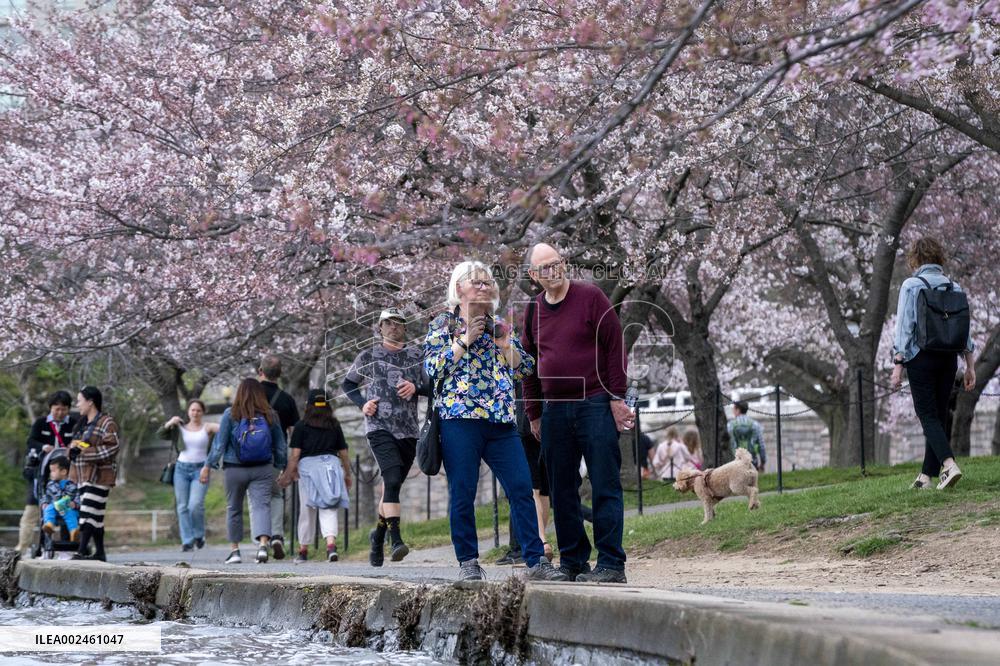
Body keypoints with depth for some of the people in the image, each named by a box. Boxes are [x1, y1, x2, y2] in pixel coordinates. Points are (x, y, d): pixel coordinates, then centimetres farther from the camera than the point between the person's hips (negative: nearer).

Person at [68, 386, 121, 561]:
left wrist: (82, 451, -18)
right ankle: (99, 552, 13)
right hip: (83, 475, 9)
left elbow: (113, 447, -17)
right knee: (95, 516, 9)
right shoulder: (82, 423, 20)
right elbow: (74, 444, 30)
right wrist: (72, 449, 4)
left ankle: (82, 550, -16)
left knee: (89, 513, -14)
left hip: (99, 476, -9)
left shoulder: (106, 423, -8)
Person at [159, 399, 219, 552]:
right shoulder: (180, 428, 10)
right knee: (183, 506, 0)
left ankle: (199, 535, 7)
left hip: (200, 470, -3)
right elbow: (160, 434, 7)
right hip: (182, 469, 3)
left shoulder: (207, 428, 3)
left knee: (195, 505, -16)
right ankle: (187, 541, 5)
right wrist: (169, 423, -9)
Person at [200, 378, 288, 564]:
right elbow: (280, 446, 6)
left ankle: (235, 551, 17)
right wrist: (283, 466, 17)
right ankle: (263, 545, -23)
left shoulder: (231, 414, -7)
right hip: (263, 470, 1)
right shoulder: (270, 415, 0)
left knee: (234, 509, 12)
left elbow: (219, 443, -6)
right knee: (261, 505, -3)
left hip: (234, 470, -1)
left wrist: (208, 466, 0)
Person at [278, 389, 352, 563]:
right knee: (329, 510, -2)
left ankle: (303, 550, 18)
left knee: (307, 510, 9)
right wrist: (347, 474, 21)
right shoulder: (335, 426, 9)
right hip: (331, 463, 1)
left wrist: (289, 473, 3)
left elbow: (295, 453, -3)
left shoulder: (301, 426, 1)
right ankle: (331, 544, -24)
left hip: (308, 464, -1)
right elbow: (343, 452, 12)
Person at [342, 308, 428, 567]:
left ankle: (379, 534, 31)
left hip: (408, 431, 3)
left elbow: (433, 387, 13)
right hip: (379, 427, -3)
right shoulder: (368, 356, 8)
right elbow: (347, 384, 18)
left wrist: (415, 388, -8)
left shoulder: (417, 355, 12)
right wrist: (362, 403, 0)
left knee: (393, 484, 10)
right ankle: (396, 539, -28)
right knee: (393, 479, -22)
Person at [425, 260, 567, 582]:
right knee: (462, 493, -2)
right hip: (459, 418, -4)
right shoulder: (443, 323, 7)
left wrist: (505, 344, 1)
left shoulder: (500, 325, 19)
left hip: (501, 421, 4)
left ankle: (536, 560, -4)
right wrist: (465, 340, -8)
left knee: (522, 488, -5)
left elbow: (525, 369, 16)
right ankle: (468, 561, 8)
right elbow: (432, 367, -5)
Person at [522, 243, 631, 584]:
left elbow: (615, 347, -4)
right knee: (562, 491, 8)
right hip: (554, 411, 5)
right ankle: (572, 561, 16)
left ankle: (611, 564, -3)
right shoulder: (533, 310, 12)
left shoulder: (590, 297, -3)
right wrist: (533, 413, 15)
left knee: (605, 487, -5)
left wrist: (617, 398, -9)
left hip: (595, 405, -5)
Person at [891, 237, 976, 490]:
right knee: (939, 415, 9)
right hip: (949, 358, 5)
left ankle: (949, 464, -24)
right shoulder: (953, 287, 9)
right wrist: (970, 366, 13)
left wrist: (897, 365, -9)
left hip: (921, 357, -5)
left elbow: (904, 327, -10)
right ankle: (927, 475, 12)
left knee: (928, 415, -4)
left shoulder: (911, 285, -5)